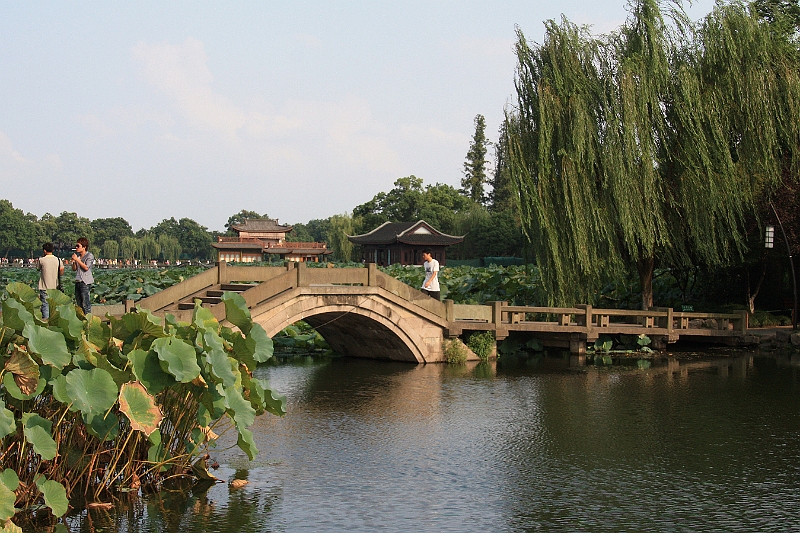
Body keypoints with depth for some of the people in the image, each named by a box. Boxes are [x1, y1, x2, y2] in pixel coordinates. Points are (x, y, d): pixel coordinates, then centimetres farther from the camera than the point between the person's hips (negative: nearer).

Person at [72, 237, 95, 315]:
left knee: (86, 304, -10)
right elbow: (74, 269, 17)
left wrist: (77, 259, -14)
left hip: (85, 282, -7)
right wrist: (73, 262, -2)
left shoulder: (89, 256, -5)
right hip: (78, 281, 7)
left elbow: (86, 267, -16)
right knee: (79, 303, 10)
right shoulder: (77, 255, 15)